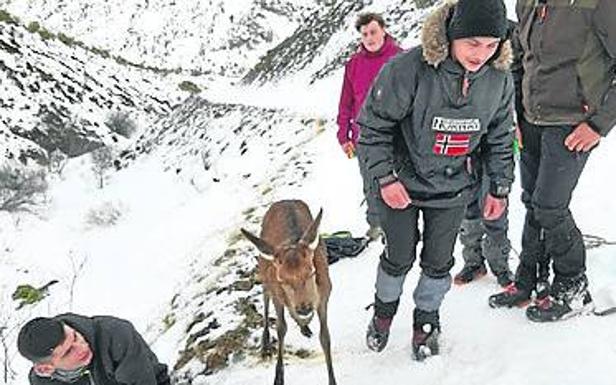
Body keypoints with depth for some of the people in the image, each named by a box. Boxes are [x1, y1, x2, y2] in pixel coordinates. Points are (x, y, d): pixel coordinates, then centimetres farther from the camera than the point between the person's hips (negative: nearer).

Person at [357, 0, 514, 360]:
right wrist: (385, 178, -17)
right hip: (402, 185, -3)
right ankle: (384, 309, 37)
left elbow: (500, 138, 4)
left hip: (454, 189, 3)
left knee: (439, 261, 11)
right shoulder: (408, 70, -27)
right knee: (399, 256, 9)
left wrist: (500, 188, 7)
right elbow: (373, 125, -15)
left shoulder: (500, 79, -12)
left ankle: (427, 319, 35)